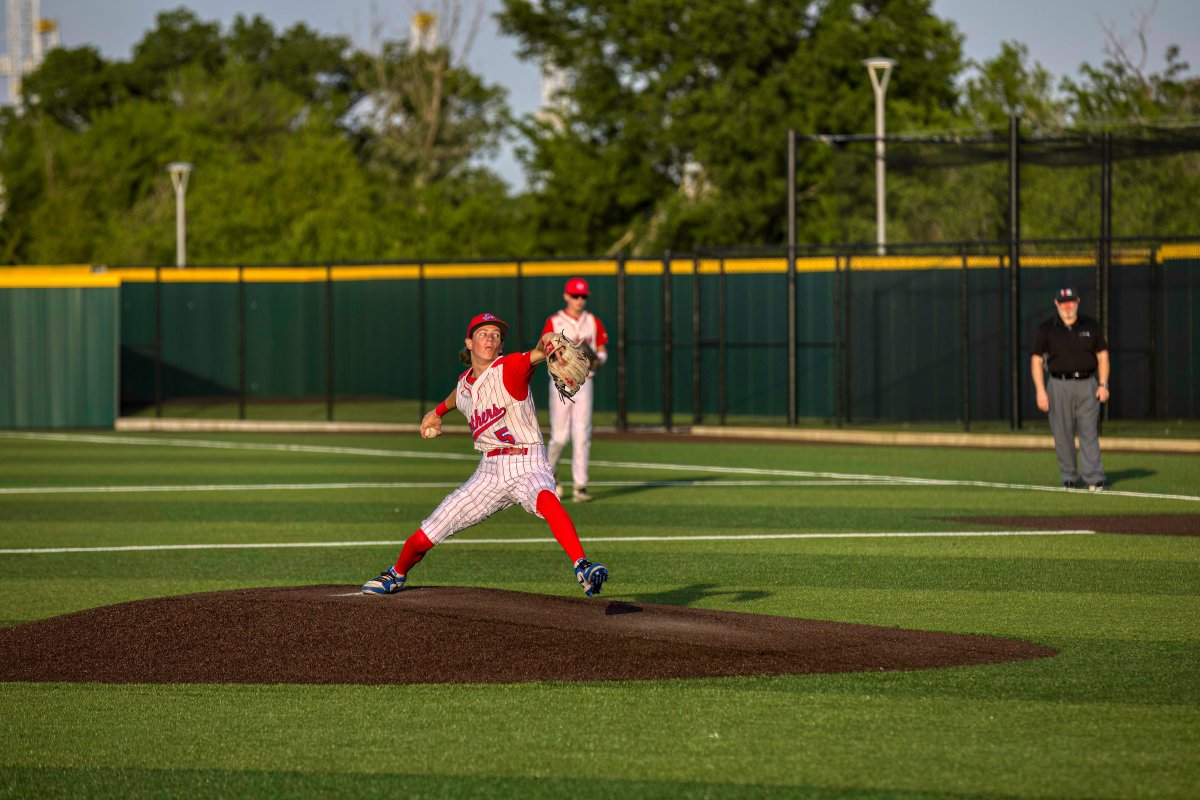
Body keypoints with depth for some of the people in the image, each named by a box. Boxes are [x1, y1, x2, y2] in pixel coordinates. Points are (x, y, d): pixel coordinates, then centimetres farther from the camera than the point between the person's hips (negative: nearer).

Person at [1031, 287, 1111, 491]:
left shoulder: (1091, 326, 7)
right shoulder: (1047, 329, 4)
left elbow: (1102, 356, 11)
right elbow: (1037, 360, 5)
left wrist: (1103, 385, 0)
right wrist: (1040, 390, -5)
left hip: (1087, 385, 0)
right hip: (1059, 386, 0)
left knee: (1089, 433, -6)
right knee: (1062, 435, 1)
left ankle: (1094, 479, -10)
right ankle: (1069, 478, 12)